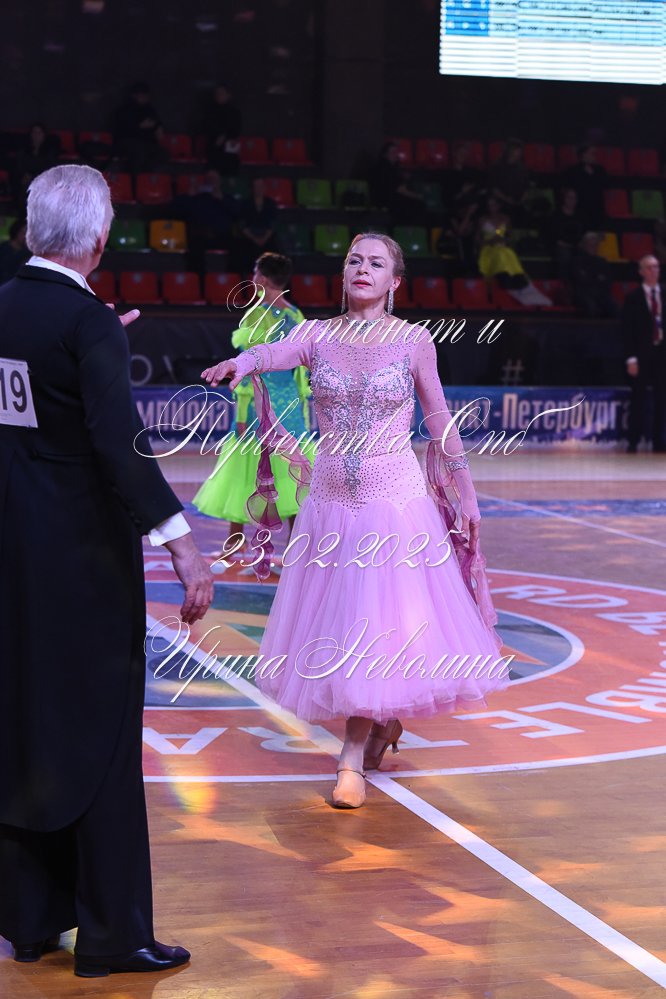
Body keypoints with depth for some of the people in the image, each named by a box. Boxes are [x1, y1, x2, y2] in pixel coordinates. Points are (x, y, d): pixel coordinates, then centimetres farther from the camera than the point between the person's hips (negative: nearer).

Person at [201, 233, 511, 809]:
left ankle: (354, 758, 3)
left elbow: (440, 421, 5)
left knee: (378, 625, -5)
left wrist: (466, 494, 9)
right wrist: (241, 362, -44)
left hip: (396, 502, -3)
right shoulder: (318, 336, 1)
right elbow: (274, 353, -20)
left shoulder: (414, 342, -3)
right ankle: (384, 721, 35)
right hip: (331, 501, 3)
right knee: (338, 621, 11)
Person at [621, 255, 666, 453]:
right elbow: (628, 330, -3)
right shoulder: (633, 298, 0)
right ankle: (633, 442, 3)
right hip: (642, 354, -3)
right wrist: (631, 358, -10)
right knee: (638, 398, -2)